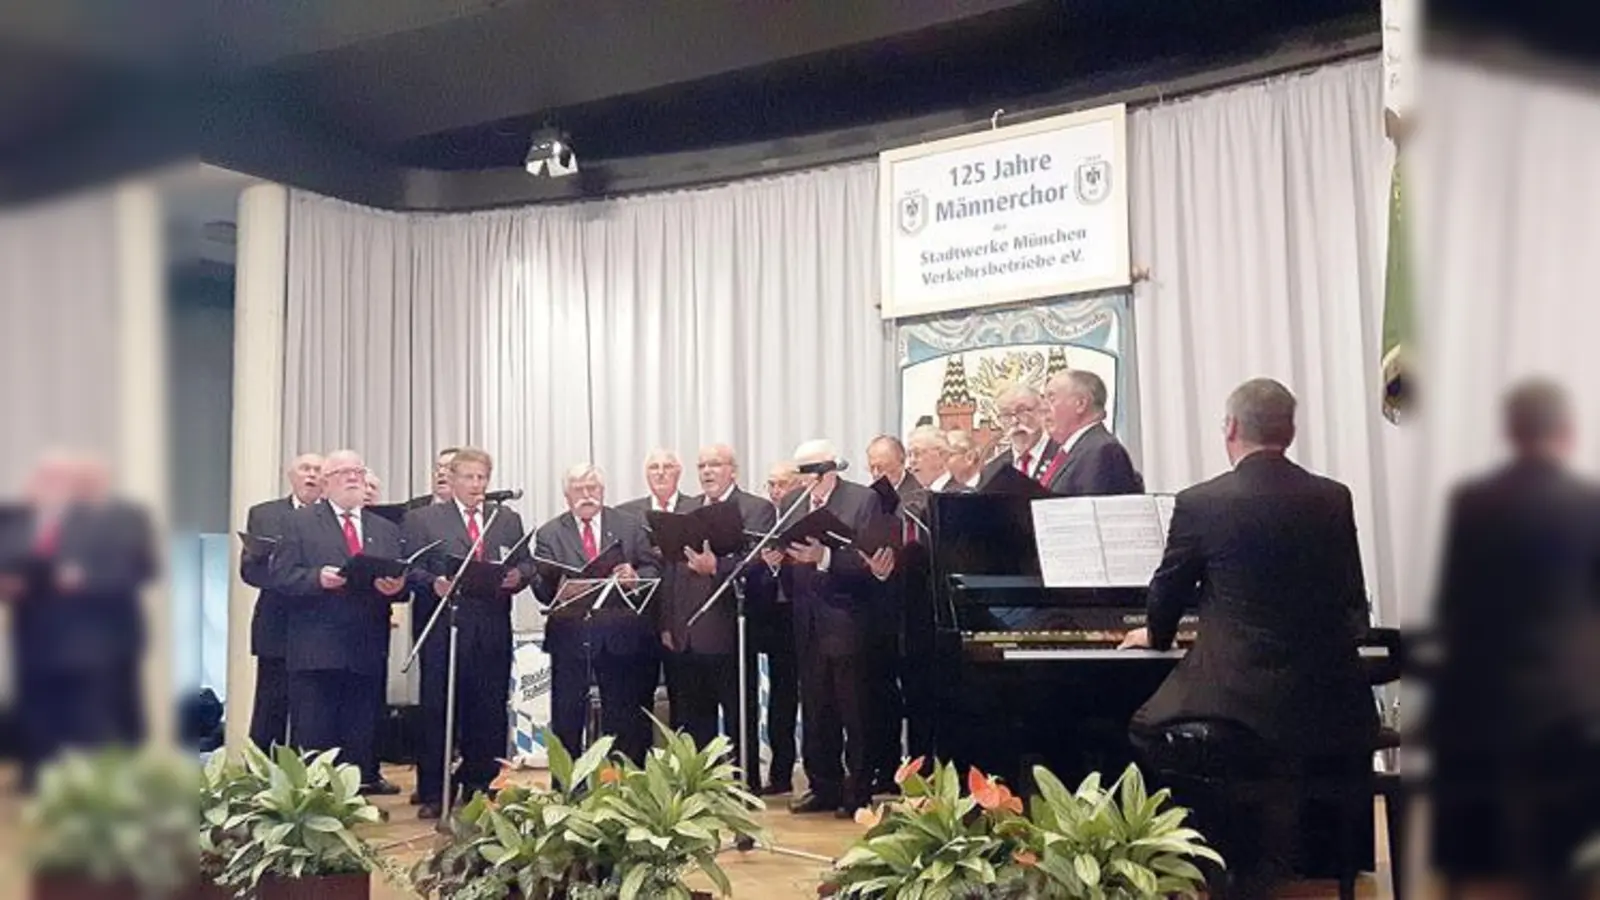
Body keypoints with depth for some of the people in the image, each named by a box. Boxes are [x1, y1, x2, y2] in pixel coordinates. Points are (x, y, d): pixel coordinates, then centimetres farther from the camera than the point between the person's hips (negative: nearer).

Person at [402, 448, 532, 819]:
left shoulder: (508, 519, 16)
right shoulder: (423, 519, 7)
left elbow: (526, 565, 13)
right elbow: (412, 569, 0)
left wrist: (517, 576, -9)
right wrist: (433, 583, -19)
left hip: (494, 631, 3)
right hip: (444, 626, -3)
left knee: (490, 712, 5)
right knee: (438, 711, -1)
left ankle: (481, 786, 17)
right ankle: (433, 794, 5)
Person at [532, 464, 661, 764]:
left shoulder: (631, 526, 10)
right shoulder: (549, 534, 7)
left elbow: (653, 570, 5)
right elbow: (540, 588, 0)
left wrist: (636, 578, -17)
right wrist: (558, 589, -23)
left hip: (621, 635, 0)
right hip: (570, 635, 0)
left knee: (624, 722, 4)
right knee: (566, 721, 2)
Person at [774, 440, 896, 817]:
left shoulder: (864, 500, -5)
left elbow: (869, 562, -15)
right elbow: (791, 581, 14)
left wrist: (824, 557, -26)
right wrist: (776, 561, -7)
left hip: (847, 626, -6)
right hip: (809, 626, 6)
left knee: (854, 713, 1)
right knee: (815, 714, 11)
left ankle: (858, 793, 10)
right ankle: (823, 787, 21)